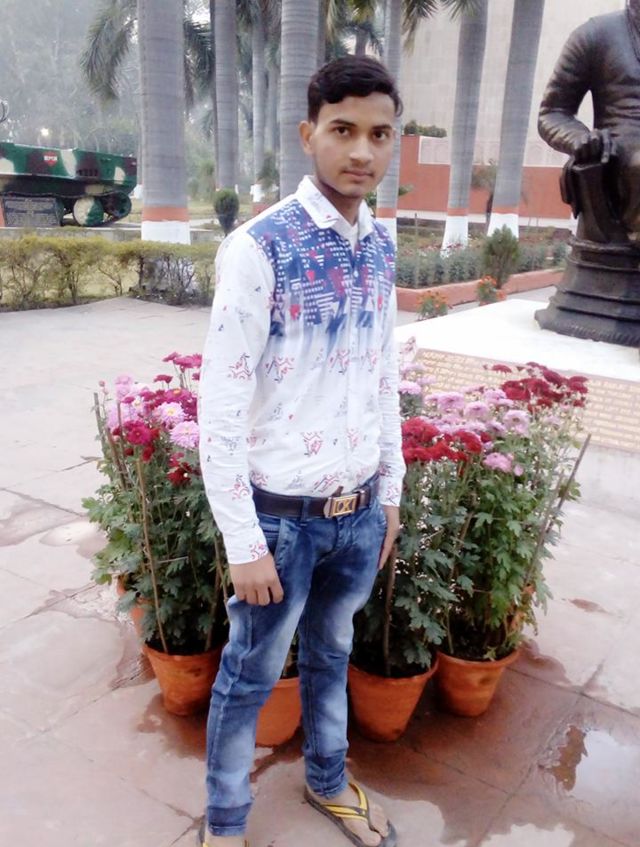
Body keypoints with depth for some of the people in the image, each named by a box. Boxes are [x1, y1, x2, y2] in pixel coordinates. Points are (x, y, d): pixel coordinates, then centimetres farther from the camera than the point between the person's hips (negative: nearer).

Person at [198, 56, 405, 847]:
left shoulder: (380, 247, 4)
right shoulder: (258, 248, -17)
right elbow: (219, 409, -17)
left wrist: (390, 493, 12)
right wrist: (244, 544, -15)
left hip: (360, 511, 6)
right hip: (283, 513, -5)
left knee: (332, 653, 25)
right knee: (250, 676, 14)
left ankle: (327, 780, 50)